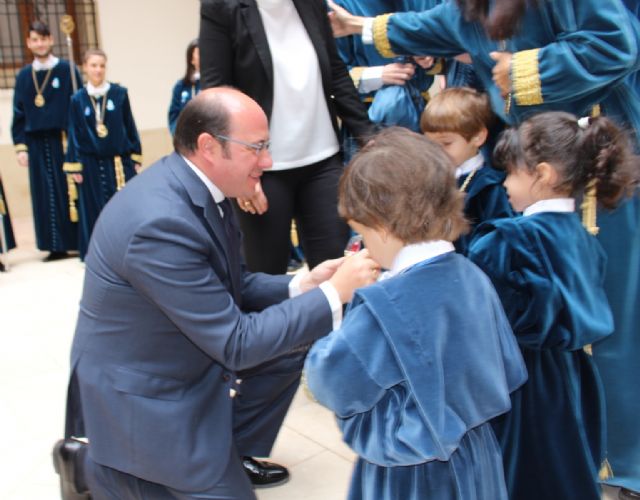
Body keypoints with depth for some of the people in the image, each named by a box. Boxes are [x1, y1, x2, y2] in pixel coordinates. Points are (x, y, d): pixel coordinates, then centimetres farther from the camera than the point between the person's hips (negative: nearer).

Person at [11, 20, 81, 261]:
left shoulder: (67, 70, -1)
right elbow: (18, 113, 12)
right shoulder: (24, 76, 11)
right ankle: (57, 245, 12)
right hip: (37, 144, 4)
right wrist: (20, 146, 5)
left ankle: (81, 241, 7)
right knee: (45, 196, 5)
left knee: (70, 192, -2)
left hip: (64, 141, -4)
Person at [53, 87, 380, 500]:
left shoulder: (199, 187, -5)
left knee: (288, 352, 12)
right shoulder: (160, 222, -32)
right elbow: (235, 342, -27)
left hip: (191, 361, 9)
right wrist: (334, 294, -23)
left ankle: (226, 451, 25)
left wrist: (300, 285, -8)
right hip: (140, 397, -9)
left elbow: (229, 285, 7)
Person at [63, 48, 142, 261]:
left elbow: (130, 126, 3)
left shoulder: (119, 93, 0)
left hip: (119, 161, -1)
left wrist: (136, 158, 1)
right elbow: (74, 135, 5)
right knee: (95, 210, 7)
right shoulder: (78, 99, 2)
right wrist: (74, 166, 1)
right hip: (91, 164, 1)